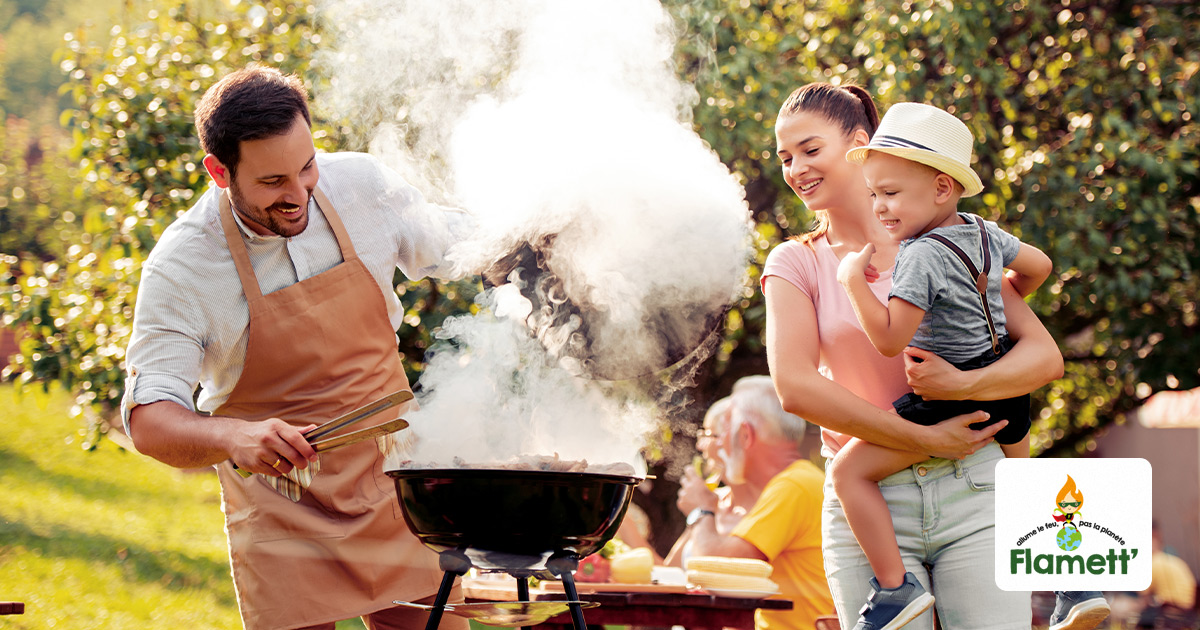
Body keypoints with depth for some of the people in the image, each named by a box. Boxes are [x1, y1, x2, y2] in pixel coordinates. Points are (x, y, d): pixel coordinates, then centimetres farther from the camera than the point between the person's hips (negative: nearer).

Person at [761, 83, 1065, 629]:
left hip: (972, 489, 0)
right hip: (867, 509, 0)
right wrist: (925, 440, -14)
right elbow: (795, 388, -9)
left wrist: (964, 384, -18)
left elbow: (1045, 356, 2)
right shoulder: (795, 264, 7)